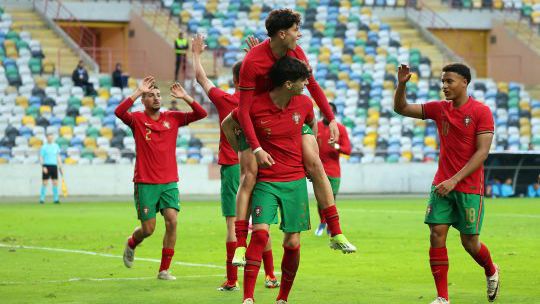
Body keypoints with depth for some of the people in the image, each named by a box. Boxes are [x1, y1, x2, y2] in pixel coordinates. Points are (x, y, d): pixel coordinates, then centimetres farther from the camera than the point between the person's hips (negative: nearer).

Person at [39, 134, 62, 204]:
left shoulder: (56, 146, 10)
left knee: (55, 183, 0)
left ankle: (56, 199, 5)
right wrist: (43, 167, -16)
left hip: (54, 166, 4)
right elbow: (41, 158, -4)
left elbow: (58, 157, 16)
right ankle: (42, 199, 4)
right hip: (46, 166, -4)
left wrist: (60, 166, 11)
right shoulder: (44, 147, -3)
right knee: (45, 183, -3)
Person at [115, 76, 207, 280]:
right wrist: (138, 92, -25)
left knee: (172, 221, -13)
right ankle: (131, 244, 37)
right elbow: (119, 112, -23)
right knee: (148, 229, 0)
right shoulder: (137, 119, -2)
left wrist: (184, 97, -13)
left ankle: (164, 270, -3)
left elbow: (201, 114, -2)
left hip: (169, 182, 2)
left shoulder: (172, 118, 6)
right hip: (145, 183, -2)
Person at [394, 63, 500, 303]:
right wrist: (401, 84, -9)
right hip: (442, 184, 4)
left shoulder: (481, 111, -9)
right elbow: (401, 108, 11)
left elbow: (482, 152, -14)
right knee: (437, 236, -7)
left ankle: (491, 272, 36)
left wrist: (454, 180, -20)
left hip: (470, 187, -4)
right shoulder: (439, 109, 6)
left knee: (469, 242, 3)